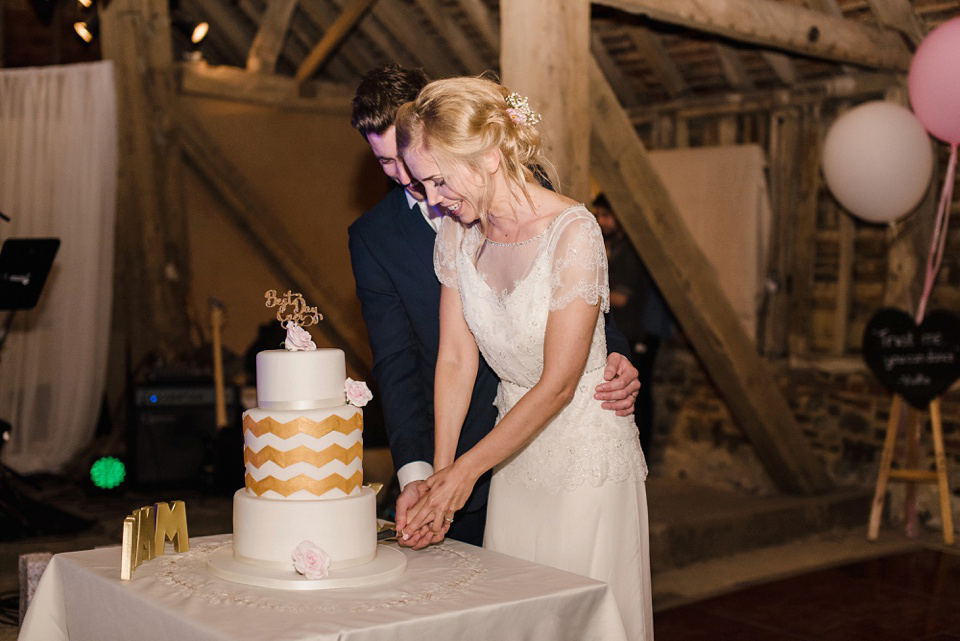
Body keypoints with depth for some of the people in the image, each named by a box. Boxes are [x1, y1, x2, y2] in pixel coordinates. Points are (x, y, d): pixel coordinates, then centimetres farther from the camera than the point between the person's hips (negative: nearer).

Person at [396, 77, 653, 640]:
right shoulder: (456, 232, -3)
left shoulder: (573, 233, -22)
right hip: (514, 451, 5)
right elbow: (455, 358, -2)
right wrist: (439, 471, -7)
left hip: (585, 451, -5)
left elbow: (557, 384, -20)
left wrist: (466, 469, -16)